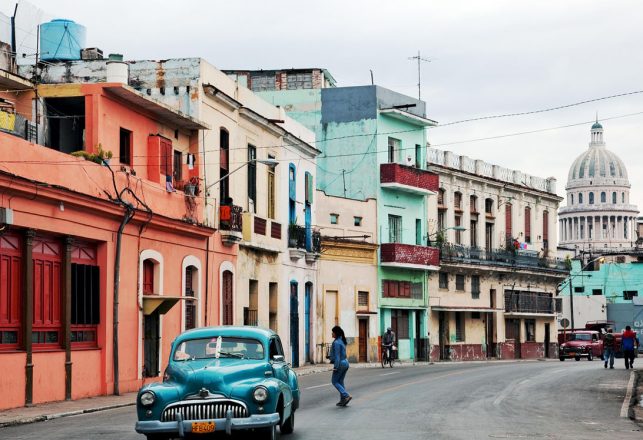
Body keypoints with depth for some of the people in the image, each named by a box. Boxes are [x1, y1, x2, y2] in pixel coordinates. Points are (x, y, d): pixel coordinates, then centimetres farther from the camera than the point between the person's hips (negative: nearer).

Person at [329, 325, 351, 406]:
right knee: (340, 382, 14)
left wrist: (336, 367, -20)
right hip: (345, 362, 9)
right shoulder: (342, 341, 11)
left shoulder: (336, 343, -17)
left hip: (340, 363, -9)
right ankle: (343, 400, 13)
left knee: (334, 381, 2)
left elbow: (337, 355, -20)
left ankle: (346, 395, -10)